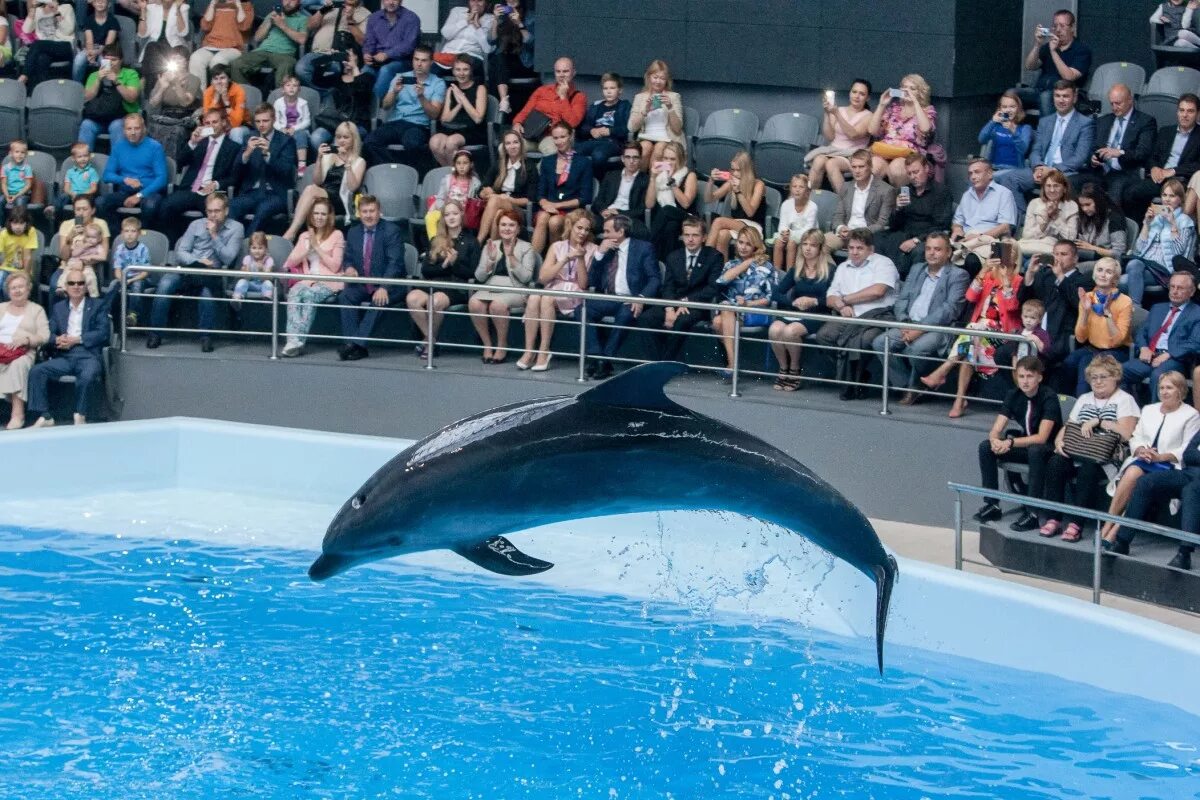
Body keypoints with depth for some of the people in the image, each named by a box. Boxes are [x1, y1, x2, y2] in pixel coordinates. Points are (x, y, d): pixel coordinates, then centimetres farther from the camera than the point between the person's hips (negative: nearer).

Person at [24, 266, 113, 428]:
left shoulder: (97, 305, 9)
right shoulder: (58, 307, 20)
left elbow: (103, 332, -3)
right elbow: (50, 333, 13)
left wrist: (76, 339, -13)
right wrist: (57, 340, -13)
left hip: (88, 355, -4)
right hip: (64, 357, 4)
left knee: (88, 375, -37)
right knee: (36, 371, -21)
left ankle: (80, 415, -19)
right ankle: (44, 416, -19)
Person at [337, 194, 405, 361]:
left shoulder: (392, 231, -6)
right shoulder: (353, 232, 11)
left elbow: (395, 263, -15)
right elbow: (348, 258, 17)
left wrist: (384, 288, -31)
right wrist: (348, 267, -11)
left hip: (388, 286, -4)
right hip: (362, 284, 4)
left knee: (379, 300, -36)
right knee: (347, 295, -26)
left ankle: (357, 343, -41)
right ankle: (353, 344, -32)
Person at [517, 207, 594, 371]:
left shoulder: (592, 250, 3)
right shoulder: (557, 247, 11)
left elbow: (583, 284, -3)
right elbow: (543, 277, -1)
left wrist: (580, 258, -13)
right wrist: (566, 259, -9)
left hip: (576, 295, -3)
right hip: (553, 290, 3)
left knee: (547, 298, -34)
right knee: (533, 298, -32)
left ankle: (544, 350, -30)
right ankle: (529, 350, -31)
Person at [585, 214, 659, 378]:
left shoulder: (643, 248, 4)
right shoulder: (605, 250, 18)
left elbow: (655, 279, -5)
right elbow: (592, 281, 13)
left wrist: (641, 298, -23)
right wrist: (599, 254, 1)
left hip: (631, 301, -5)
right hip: (607, 300, 5)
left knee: (625, 314, -37)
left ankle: (605, 361, -30)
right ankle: (595, 357, -25)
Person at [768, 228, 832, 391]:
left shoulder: (830, 270, 2)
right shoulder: (795, 270, 15)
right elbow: (777, 294, 7)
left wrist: (814, 301, -22)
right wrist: (793, 302, -11)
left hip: (817, 316, -4)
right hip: (794, 313, 4)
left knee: (790, 331, -33)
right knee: (774, 330, -29)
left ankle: (795, 370, -9)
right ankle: (783, 369, -8)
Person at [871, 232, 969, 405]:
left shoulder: (958, 275, 1)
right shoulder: (916, 270, 21)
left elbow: (950, 309, -11)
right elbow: (901, 300, 15)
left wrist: (920, 329, -19)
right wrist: (904, 325, -6)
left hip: (938, 328, -6)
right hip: (909, 326, 6)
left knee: (917, 348, -35)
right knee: (880, 343, -19)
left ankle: (915, 387, -7)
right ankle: (905, 386, -7)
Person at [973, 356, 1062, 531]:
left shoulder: (1049, 397, -19)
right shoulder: (1013, 396, -2)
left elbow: (1041, 437, -27)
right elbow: (995, 430, -7)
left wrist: (1011, 442, -32)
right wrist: (995, 441, -31)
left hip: (1048, 449, -6)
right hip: (1025, 447, 6)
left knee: (1035, 451, -39)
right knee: (986, 447, -12)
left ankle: (1031, 513, -35)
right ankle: (991, 504, -6)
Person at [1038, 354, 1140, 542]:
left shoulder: (1124, 400, 4)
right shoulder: (1084, 399, 24)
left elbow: (1126, 433, -10)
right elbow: (1067, 426, 19)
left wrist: (1098, 422, -12)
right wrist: (1059, 441, -3)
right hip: (1077, 453, 6)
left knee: (1088, 469, -37)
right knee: (1055, 463, -25)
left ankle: (1076, 523, -35)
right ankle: (1053, 519, -24)